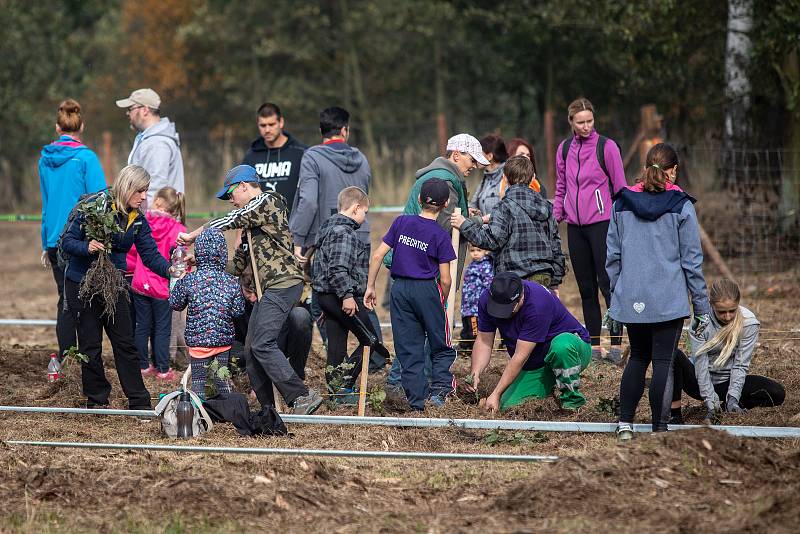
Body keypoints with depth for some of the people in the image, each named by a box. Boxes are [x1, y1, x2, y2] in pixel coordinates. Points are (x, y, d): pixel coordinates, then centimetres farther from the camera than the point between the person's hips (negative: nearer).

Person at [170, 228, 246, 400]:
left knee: (198, 379, 6)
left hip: (197, 339, -2)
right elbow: (238, 311, -4)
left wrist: (175, 282, 15)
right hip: (224, 340, 2)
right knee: (222, 380, 14)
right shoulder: (232, 282, -8)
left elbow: (175, 304, 2)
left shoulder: (188, 281, -11)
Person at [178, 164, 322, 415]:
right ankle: (267, 409, 9)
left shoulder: (267, 201, -4)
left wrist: (193, 236, -1)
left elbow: (230, 221, -9)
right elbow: (240, 260, 29)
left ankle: (302, 397, -20)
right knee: (254, 348, 6)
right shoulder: (252, 218, 26)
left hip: (282, 283, -10)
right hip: (268, 288, 10)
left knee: (262, 344, -18)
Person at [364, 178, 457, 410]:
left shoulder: (402, 222, 2)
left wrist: (370, 287, 8)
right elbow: (445, 279, -7)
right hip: (426, 289, -3)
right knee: (441, 347, 10)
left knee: (408, 350, 8)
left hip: (400, 288, 3)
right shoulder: (440, 235, -7)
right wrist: (442, 303, 10)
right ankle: (440, 387, -9)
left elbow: (378, 255, 0)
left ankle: (417, 401, 8)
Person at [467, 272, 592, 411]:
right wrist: (475, 373, -26)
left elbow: (521, 356, -33)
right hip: (535, 364, 6)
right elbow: (484, 341, -8)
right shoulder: (487, 300, -13)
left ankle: (572, 398, -17)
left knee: (562, 345, -41)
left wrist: (496, 394, -33)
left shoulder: (537, 304, -33)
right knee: (508, 404, -14)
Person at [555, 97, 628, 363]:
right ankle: (594, 347, 10)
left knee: (607, 284, -9)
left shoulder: (606, 147, -4)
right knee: (586, 288, 6)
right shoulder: (565, 149, 10)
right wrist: (555, 218, 11)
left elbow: (620, 188, -1)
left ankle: (616, 346, -9)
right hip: (575, 226, 5)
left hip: (601, 222, -5)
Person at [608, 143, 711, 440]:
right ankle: (659, 429, 2)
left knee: (637, 357, 19)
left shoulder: (622, 204, 4)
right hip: (669, 301, -4)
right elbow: (692, 259, -4)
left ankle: (625, 423, 15)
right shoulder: (681, 206, -6)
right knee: (663, 363, 1)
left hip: (630, 301, 4)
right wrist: (701, 307, 1)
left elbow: (612, 256, 9)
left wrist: (614, 296, 17)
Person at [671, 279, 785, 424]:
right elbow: (700, 363, -21)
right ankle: (675, 416, -28)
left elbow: (740, 364, -16)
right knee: (675, 356, -32)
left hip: (727, 382, 1)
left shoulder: (749, 323, -16)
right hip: (701, 381, -1)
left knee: (777, 393, -21)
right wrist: (709, 401, -29)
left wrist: (732, 399, -27)